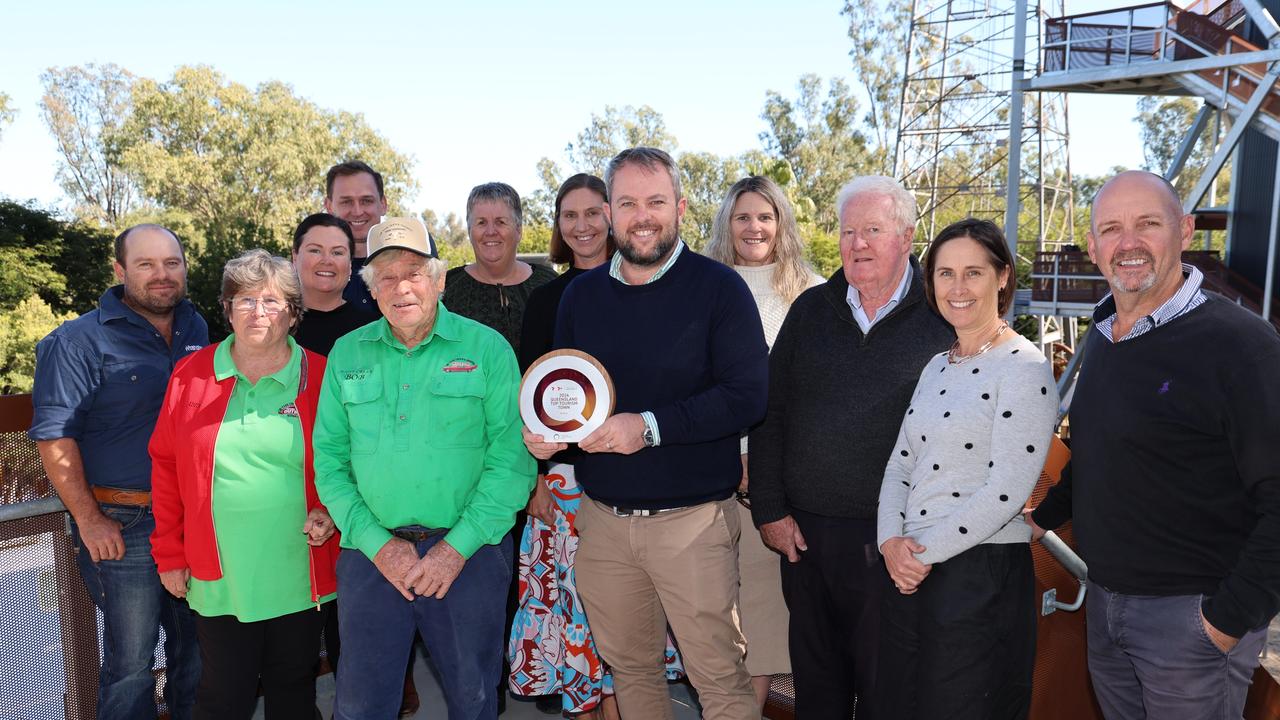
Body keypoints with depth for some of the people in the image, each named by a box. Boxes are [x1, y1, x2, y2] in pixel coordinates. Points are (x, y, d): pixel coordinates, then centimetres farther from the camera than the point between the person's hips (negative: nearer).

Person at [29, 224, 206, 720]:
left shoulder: (197, 330, 8)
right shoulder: (78, 342, -8)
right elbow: (54, 436, -11)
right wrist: (89, 521, -14)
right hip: (122, 527, -5)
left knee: (199, 648, 17)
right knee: (131, 664, 4)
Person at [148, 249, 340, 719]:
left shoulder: (320, 377, -2)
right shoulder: (191, 375, 1)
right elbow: (166, 465, 5)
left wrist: (331, 513, -11)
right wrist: (170, 553, 4)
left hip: (299, 577, 0)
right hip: (219, 579, 1)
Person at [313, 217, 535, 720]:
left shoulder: (487, 349, -4)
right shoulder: (347, 354, 6)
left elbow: (511, 459, -9)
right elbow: (328, 459, 3)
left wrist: (458, 548, -14)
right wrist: (376, 543, -8)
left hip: (469, 553, -2)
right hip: (373, 553, 2)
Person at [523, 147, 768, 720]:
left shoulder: (719, 287, -7)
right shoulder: (581, 294, 8)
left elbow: (747, 394, -15)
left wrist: (650, 427, -23)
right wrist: (543, 432, -6)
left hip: (692, 517, -4)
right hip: (603, 517, 5)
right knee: (629, 669, 18)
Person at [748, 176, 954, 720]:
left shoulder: (940, 318, -4)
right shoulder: (811, 310, 6)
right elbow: (769, 415, 6)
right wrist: (769, 511, 1)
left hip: (892, 539, -3)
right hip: (803, 532, 3)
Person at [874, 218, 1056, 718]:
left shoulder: (1024, 368, -11)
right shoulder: (936, 367, 11)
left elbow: (1006, 492, -17)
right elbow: (900, 464, 10)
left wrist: (924, 550, -14)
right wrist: (892, 541, -6)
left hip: (982, 575, -7)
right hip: (908, 570, 7)